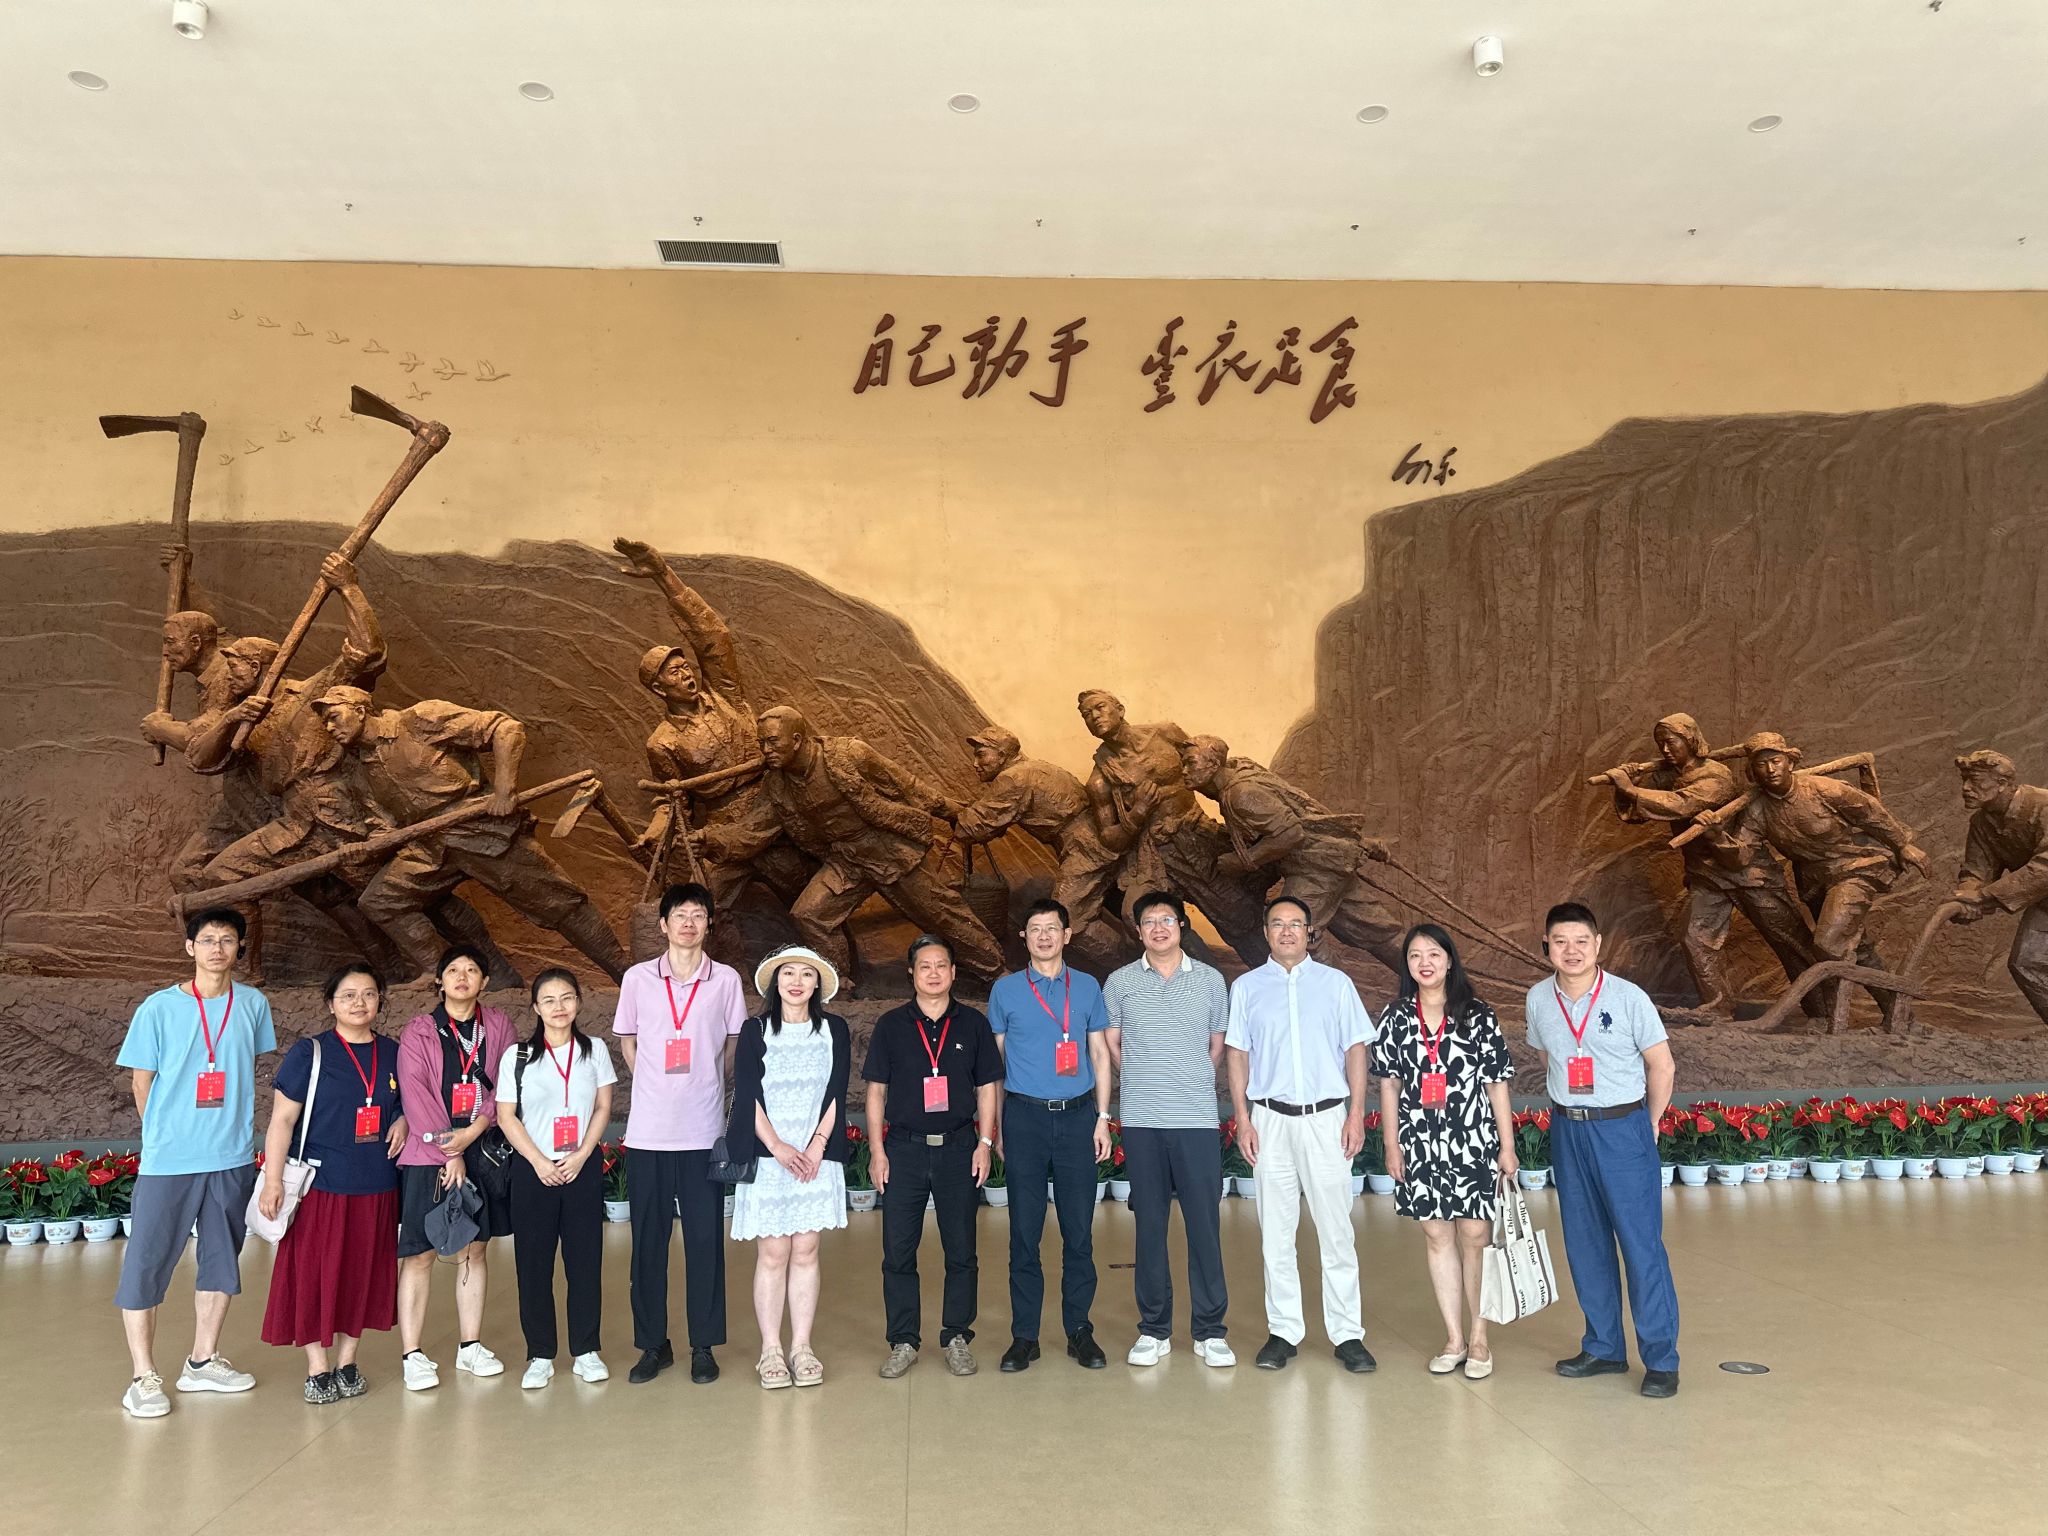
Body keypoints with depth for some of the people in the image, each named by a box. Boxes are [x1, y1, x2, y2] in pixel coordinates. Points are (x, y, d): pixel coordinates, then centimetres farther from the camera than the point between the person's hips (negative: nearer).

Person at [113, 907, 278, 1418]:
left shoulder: (253, 1005, 2)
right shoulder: (159, 1007, -6)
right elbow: (142, 1082, 1)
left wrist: (234, 1130, 13)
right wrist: (166, 1134, 4)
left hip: (232, 1159, 3)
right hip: (167, 1161, -3)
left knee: (221, 1261, 12)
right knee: (145, 1264, -1)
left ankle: (202, 1361, 26)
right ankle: (144, 1376, 12)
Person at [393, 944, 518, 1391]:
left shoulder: (498, 1025, 6)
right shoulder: (418, 1032, -1)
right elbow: (414, 1094, -8)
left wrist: (475, 1130, -12)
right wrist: (449, 1151, -13)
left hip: (484, 1150, 3)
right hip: (428, 1153, -3)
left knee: (475, 1249, 9)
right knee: (419, 1253, -2)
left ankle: (470, 1345, 19)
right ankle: (412, 1355, 6)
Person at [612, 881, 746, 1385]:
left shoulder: (726, 980, 2)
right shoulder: (638, 978, 3)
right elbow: (626, 1041, 14)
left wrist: (714, 1090, 8)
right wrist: (653, 1085, 8)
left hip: (704, 1130, -1)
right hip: (647, 1131, 1)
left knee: (705, 1239, 3)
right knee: (648, 1239, 7)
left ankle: (704, 1346, 16)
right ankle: (653, 1344, 21)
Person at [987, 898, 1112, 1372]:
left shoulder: (1087, 987, 8)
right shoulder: (1005, 990, 6)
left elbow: (1099, 1055, 11)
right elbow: (993, 1060, 9)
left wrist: (1102, 1118, 4)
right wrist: (995, 1127, 4)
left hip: (1077, 1116, 1)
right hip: (1025, 1116, -1)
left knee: (1079, 1229, 4)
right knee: (1024, 1230, 2)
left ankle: (1079, 1330, 15)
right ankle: (1024, 1335, 11)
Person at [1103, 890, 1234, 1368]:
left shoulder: (1210, 980, 5)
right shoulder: (1120, 982, 4)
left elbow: (1218, 1045, 15)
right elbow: (1111, 1046, 13)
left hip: (1197, 1119, 0)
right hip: (1141, 1121, 0)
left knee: (1204, 1224, 1)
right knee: (1149, 1224, 7)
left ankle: (1209, 1331, 13)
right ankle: (1154, 1329, 17)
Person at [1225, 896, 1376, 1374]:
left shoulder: (1335, 983, 7)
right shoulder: (1246, 987, 8)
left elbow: (1356, 1049, 6)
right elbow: (1236, 1054, 8)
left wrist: (1357, 1114, -2)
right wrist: (1242, 1118, 0)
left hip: (1326, 1117, -1)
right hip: (1270, 1119, 1)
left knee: (1336, 1230, -1)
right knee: (1275, 1232, 5)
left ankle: (1347, 1334, 7)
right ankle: (1284, 1331, 14)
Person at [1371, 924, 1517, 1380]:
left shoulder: (1478, 1016, -2)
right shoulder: (1396, 1017, 2)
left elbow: (1497, 1085, 0)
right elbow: (1388, 1084, 5)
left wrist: (1507, 1147, -1)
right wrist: (1392, 1145, 3)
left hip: (1473, 1143, -2)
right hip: (1420, 1145, 2)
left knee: (1475, 1238, 2)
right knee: (1437, 1237, 9)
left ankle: (1479, 1338, 18)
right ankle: (1453, 1338, 21)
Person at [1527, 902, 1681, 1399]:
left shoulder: (1629, 997, -12)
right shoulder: (1539, 999, 0)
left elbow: (1662, 1066, -3)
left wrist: (1648, 1124, 2)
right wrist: (1567, 1111, 12)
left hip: (1623, 1129, -4)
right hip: (1567, 1131, 4)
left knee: (1641, 1243, -3)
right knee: (1584, 1244, 12)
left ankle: (1661, 1358, 9)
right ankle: (1603, 1347, 26)